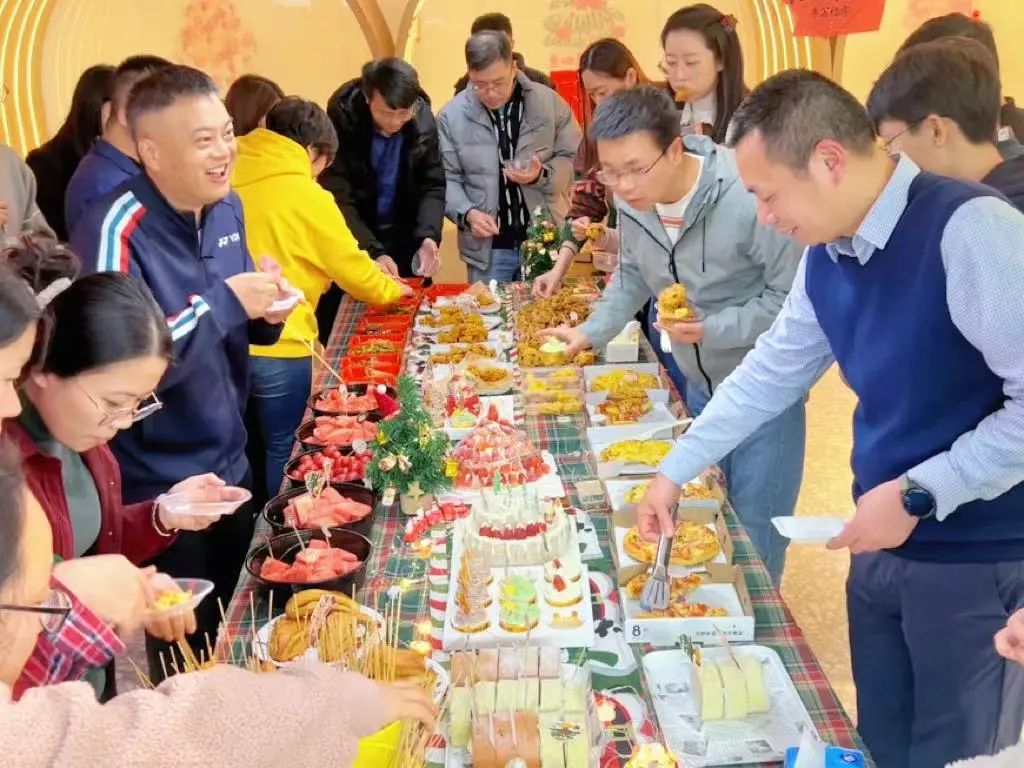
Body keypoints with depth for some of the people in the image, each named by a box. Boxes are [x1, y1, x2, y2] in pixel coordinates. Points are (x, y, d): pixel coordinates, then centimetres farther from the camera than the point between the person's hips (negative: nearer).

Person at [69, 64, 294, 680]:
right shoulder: (116, 231, -23)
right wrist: (225, 301, -30)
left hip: (229, 464, 7)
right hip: (157, 489, -7)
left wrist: (265, 314, -10)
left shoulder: (227, 207, 0)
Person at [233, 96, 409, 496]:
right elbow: (351, 266, 0)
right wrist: (390, 290, 19)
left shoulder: (229, 179, 3)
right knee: (280, 449, 14)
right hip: (277, 346, -5)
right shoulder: (306, 197, -11)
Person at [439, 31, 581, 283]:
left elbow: (574, 159, 1)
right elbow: (447, 178, -1)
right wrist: (467, 213, -18)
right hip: (488, 247, 0)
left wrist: (542, 175, -18)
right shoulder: (451, 115, -2)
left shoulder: (550, 102, -2)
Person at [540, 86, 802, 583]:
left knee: (755, 535, 6)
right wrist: (591, 333, 2)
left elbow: (792, 297, -21)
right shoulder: (632, 201, -8)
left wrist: (711, 329, -28)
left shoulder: (748, 200, -29)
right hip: (698, 384, 6)